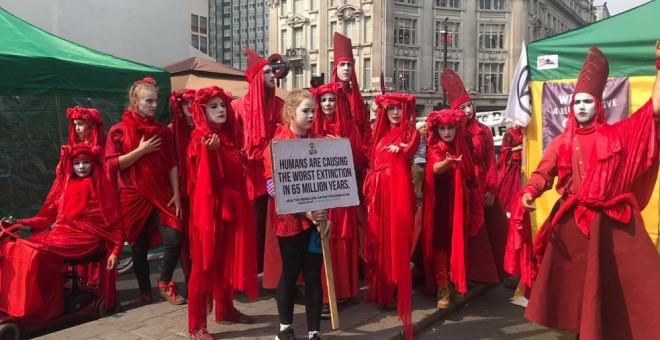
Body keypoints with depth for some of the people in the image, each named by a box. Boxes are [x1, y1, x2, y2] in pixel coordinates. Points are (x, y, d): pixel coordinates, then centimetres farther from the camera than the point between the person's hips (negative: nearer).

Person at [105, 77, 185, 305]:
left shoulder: (163, 131, 7)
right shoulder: (118, 131, -1)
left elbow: (172, 165, 5)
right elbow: (112, 165, -8)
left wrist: (176, 194, -2)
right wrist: (141, 150, -13)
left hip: (162, 195, 2)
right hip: (133, 197, -2)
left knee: (174, 240, -10)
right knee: (139, 247, 5)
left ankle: (165, 284, 12)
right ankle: (145, 292, 22)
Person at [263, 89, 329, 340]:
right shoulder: (277, 144, -7)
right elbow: (274, 187, -12)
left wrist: (325, 213, -3)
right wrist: (304, 210, -20)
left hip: (317, 218, 4)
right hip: (291, 219, -4)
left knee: (314, 275, 7)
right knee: (291, 273, 8)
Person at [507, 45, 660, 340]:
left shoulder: (617, 135, 6)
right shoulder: (561, 142, 7)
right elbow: (543, 173, 0)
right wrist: (529, 192, -21)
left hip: (611, 223, -1)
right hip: (571, 222, 1)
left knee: (628, 280, 0)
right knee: (573, 281, 9)